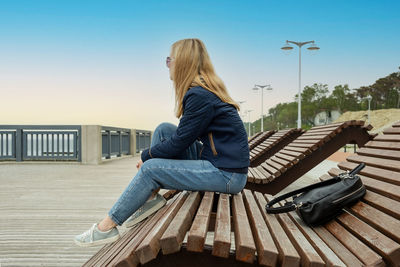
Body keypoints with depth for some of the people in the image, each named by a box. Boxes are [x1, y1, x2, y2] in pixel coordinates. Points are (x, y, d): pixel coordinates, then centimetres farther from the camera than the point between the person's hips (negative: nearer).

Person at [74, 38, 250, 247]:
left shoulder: (200, 96, -19)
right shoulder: (205, 89, 11)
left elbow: (179, 143, -16)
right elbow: (183, 136, 17)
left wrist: (147, 155, 0)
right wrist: (150, 154, 10)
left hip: (228, 175, -9)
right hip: (214, 159, 9)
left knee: (151, 168, -13)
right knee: (164, 130, 4)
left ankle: (107, 226, 2)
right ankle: (151, 196, 7)